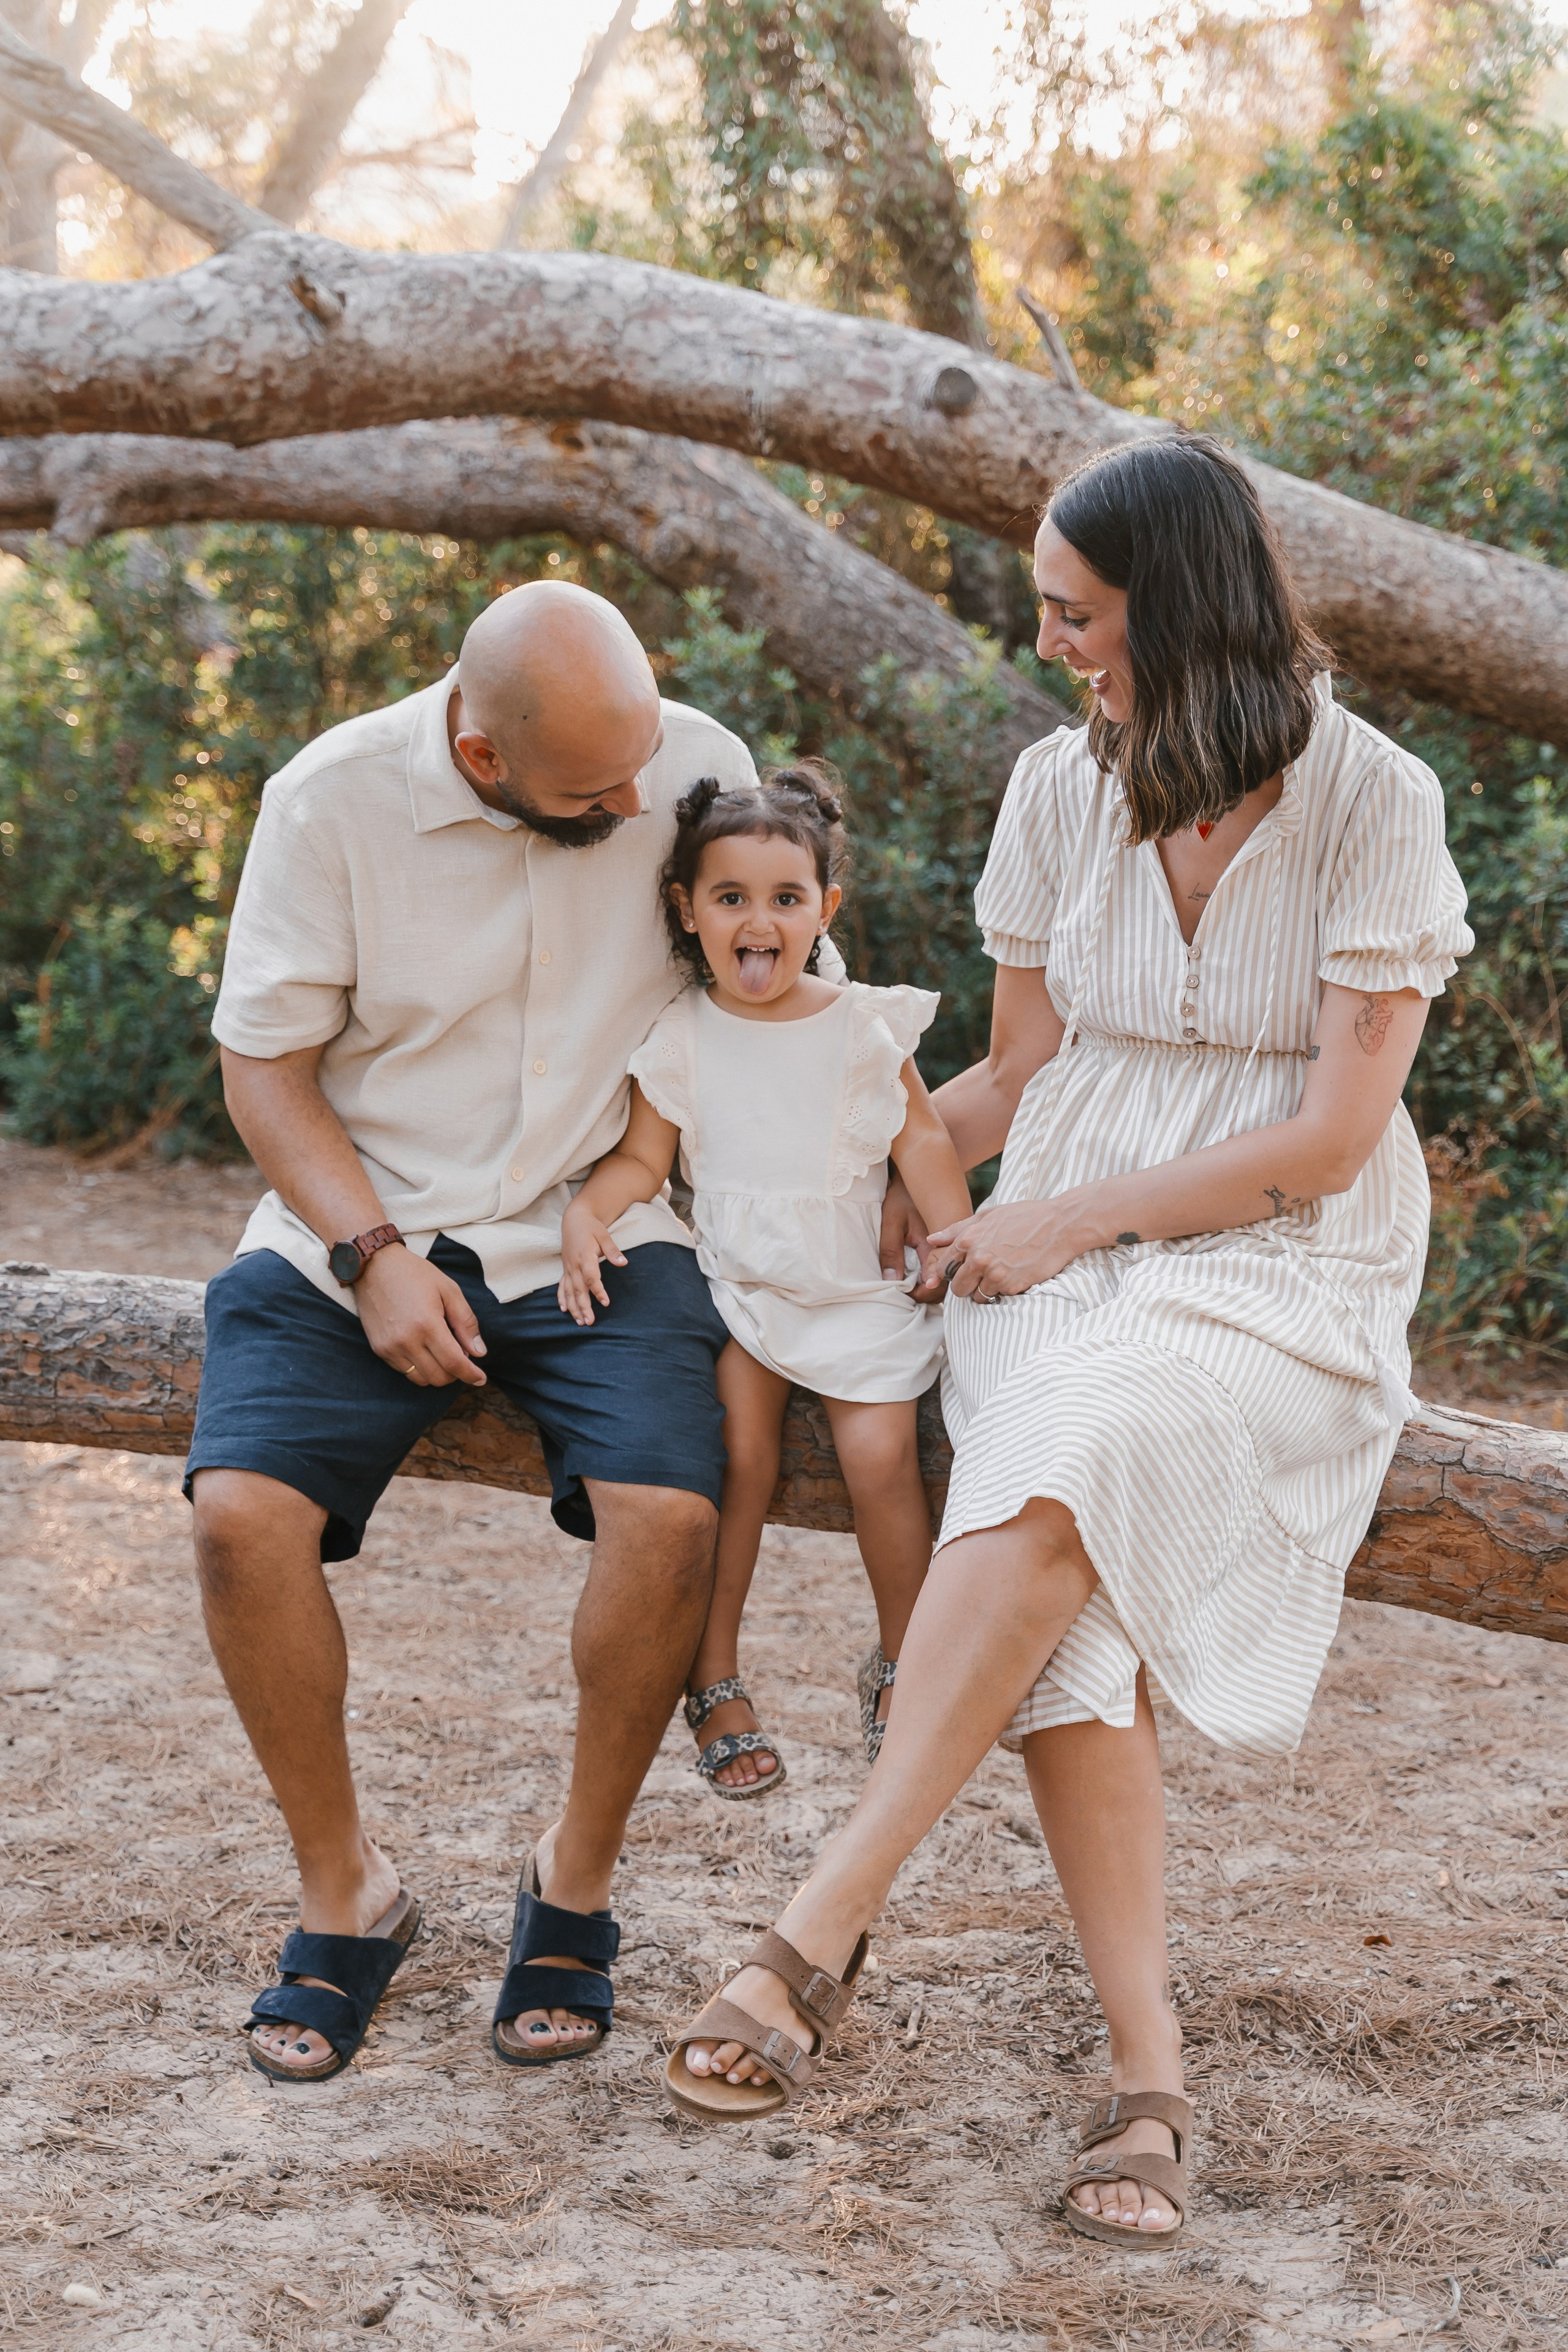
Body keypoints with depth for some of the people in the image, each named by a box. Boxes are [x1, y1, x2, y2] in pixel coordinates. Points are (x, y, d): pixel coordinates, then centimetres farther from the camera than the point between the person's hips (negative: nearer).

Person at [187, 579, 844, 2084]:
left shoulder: (701, 771, -6)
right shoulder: (333, 800, -11)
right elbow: (264, 1061, -4)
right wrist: (373, 1255, -17)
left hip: (598, 1232, 1)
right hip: (363, 1232, 0)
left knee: (670, 1514, -27)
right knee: (241, 1511, -24)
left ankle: (577, 1883, -1)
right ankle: (343, 1891, 0)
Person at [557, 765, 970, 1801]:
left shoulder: (864, 1026, 1)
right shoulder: (679, 1037, 0)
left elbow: (924, 1145, 5)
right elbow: (643, 1158, 1)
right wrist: (587, 1214, -17)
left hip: (857, 1288, 0)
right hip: (735, 1286, 0)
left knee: (880, 1451, -17)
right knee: (740, 1452, -20)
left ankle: (902, 1664, 6)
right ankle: (717, 1681, -6)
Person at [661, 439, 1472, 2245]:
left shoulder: (1371, 802, -6)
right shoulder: (1060, 787, 8)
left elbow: (1331, 1136, -9)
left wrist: (1075, 1217, -10)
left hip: (1279, 1271, -4)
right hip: (1059, 1254, 4)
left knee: (1053, 1480, -35)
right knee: (1067, 1632, -24)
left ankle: (822, 1932, -31)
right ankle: (1148, 2075, -19)